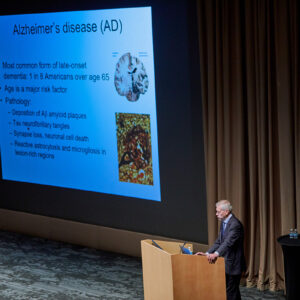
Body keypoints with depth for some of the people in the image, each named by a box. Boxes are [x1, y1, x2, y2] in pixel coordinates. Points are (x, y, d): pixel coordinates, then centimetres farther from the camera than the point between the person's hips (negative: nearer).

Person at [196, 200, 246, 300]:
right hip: (227, 263, 9)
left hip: (233, 264, -9)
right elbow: (219, 242, 12)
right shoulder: (223, 223, 11)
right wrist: (207, 253, 1)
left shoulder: (235, 224, -20)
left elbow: (228, 242, -33)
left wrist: (216, 254, -45)